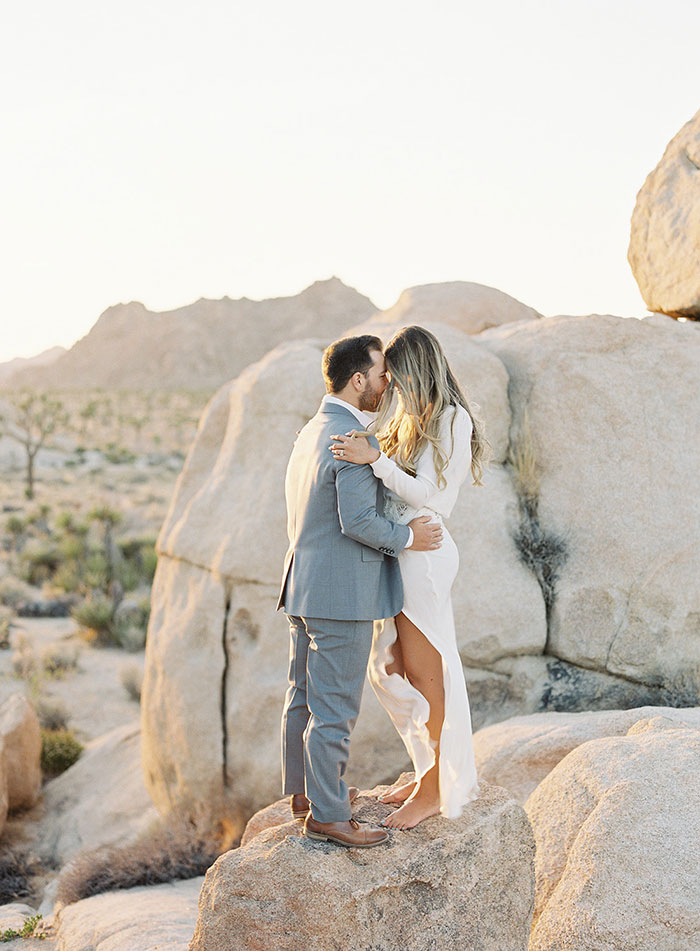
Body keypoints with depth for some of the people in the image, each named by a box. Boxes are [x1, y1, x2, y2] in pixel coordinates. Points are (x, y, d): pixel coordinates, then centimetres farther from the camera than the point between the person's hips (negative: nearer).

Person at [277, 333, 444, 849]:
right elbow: (358, 521, -26)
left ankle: (304, 789, 32)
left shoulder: (310, 431, 11)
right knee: (334, 708, -1)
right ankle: (327, 814, 8)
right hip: (341, 594, -10)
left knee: (304, 695, 19)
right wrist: (406, 537, -9)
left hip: (305, 586, 10)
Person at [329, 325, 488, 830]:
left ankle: (437, 787, 16)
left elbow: (430, 496, -19)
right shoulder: (411, 418, 13)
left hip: (424, 554, -9)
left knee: (426, 674, 1)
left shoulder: (453, 420, -14)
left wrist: (375, 459, -25)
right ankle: (428, 770, 31)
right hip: (397, 553, 9)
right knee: (393, 668, 16)